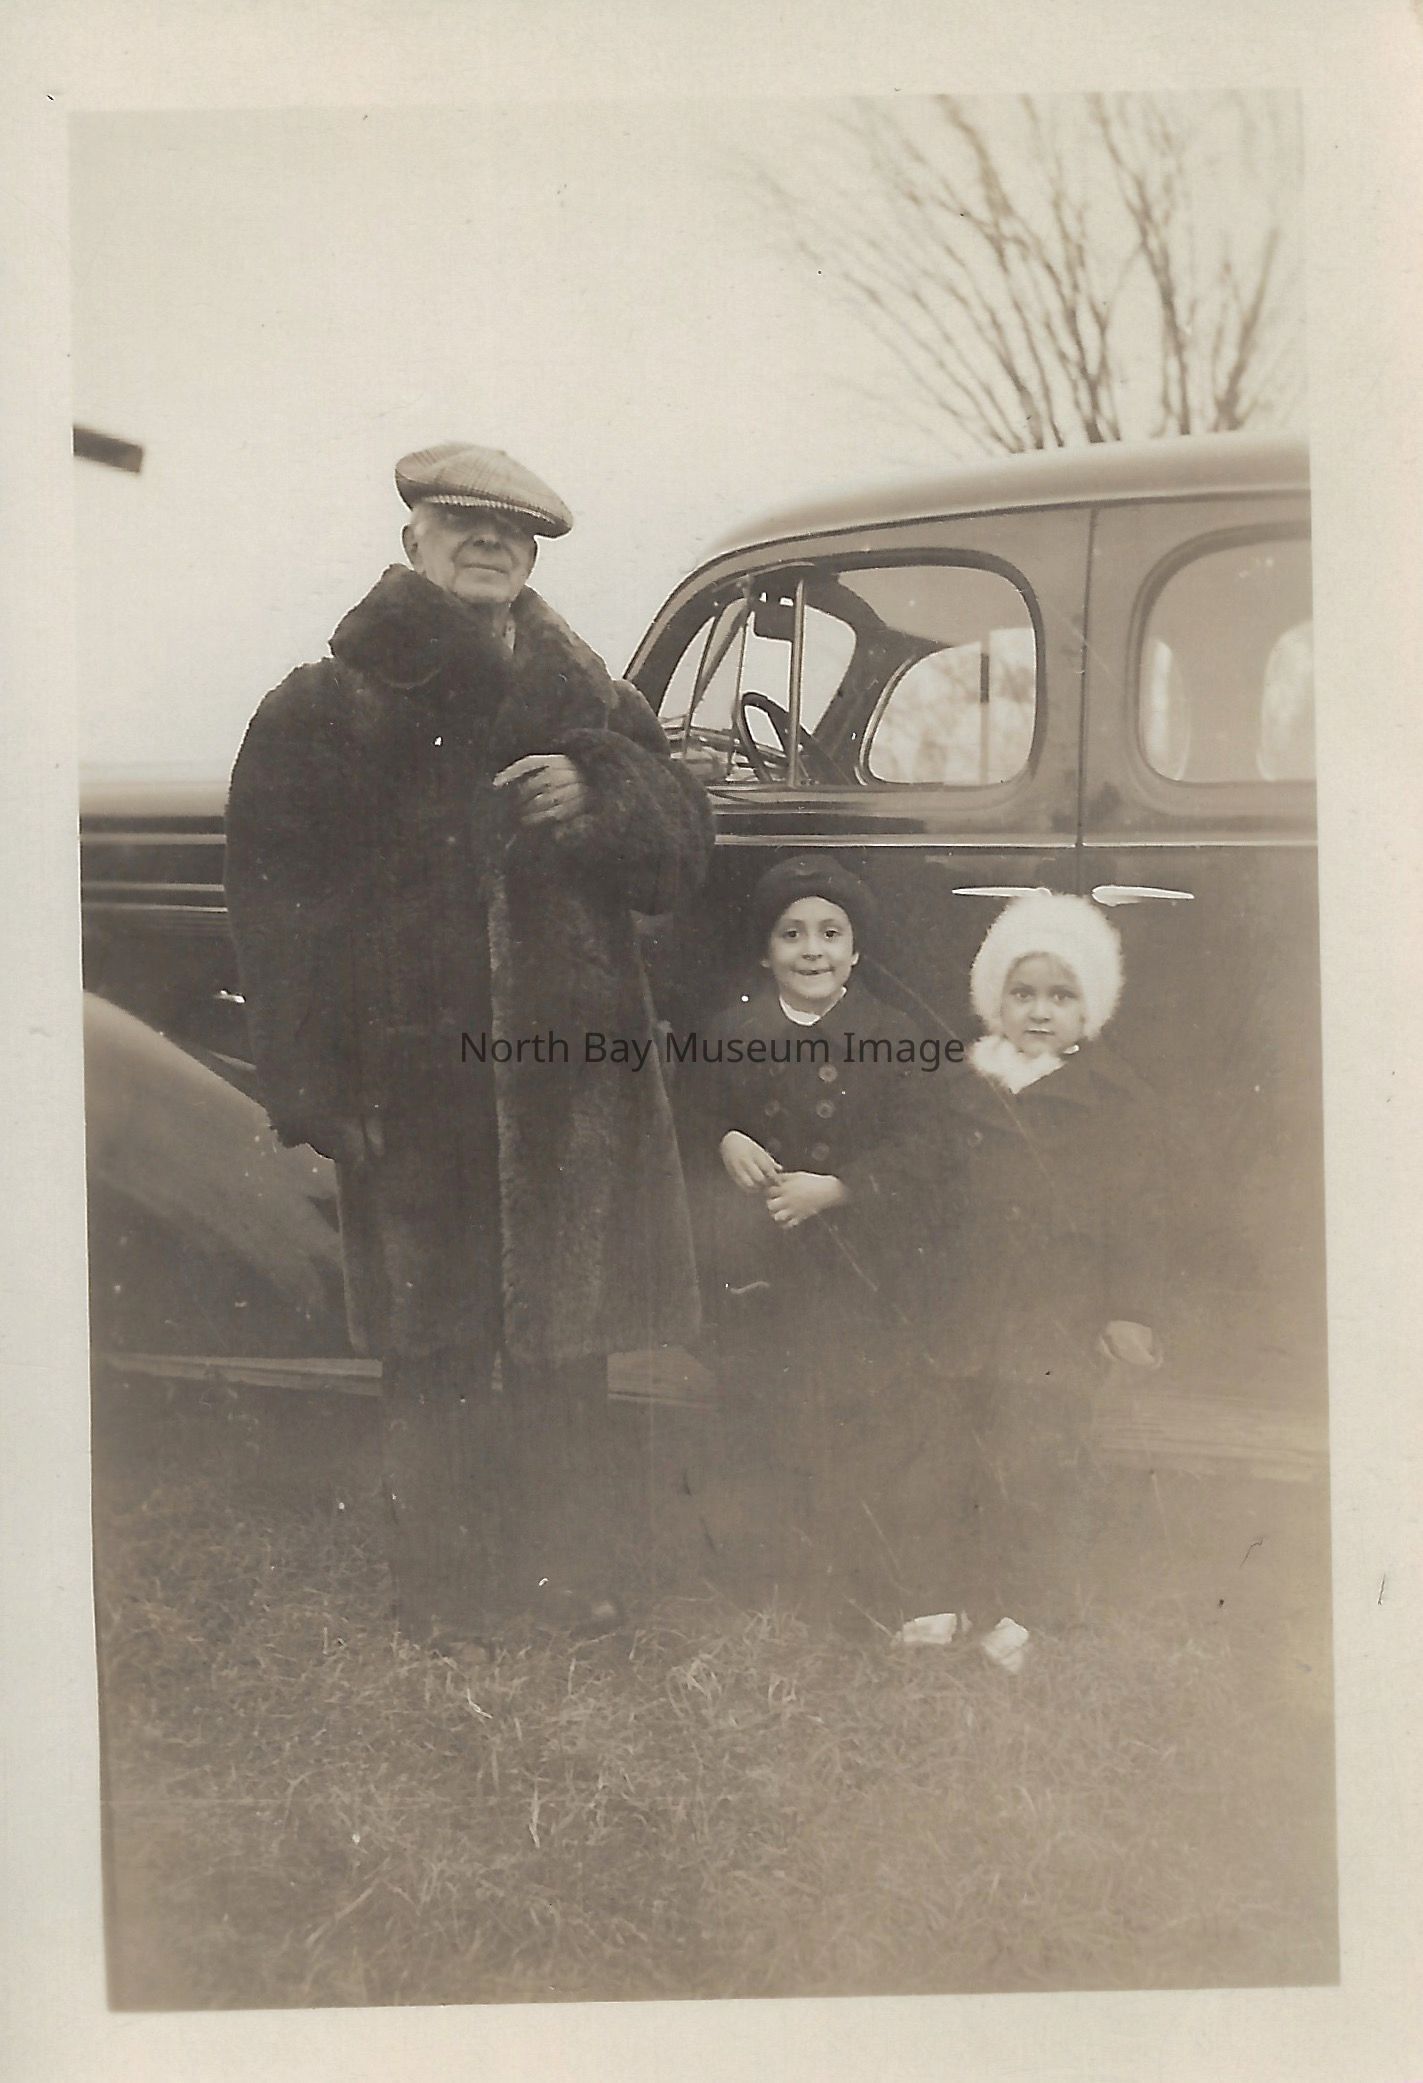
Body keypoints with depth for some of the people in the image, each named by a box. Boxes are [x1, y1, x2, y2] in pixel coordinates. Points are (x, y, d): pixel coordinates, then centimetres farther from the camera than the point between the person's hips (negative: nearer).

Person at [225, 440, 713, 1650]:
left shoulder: (590, 708, 12)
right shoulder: (321, 712, 4)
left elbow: (681, 859, 10)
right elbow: (276, 903, -2)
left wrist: (598, 800, -12)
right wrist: (310, 1085, -9)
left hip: (570, 1082, 2)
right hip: (408, 1087, -2)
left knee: (566, 1346, 10)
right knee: (431, 1348, 6)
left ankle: (574, 1573, 27)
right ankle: (445, 1596, 22)